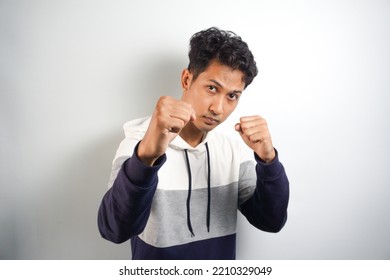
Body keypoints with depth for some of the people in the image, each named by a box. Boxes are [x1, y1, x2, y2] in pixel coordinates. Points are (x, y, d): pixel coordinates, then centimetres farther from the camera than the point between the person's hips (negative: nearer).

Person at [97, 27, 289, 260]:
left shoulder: (235, 150, -8)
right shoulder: (139, 145, -21)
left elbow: (272, 222, -12)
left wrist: (267, 159, -27)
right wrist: (146, 156, -51)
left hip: (223, 262, 4)